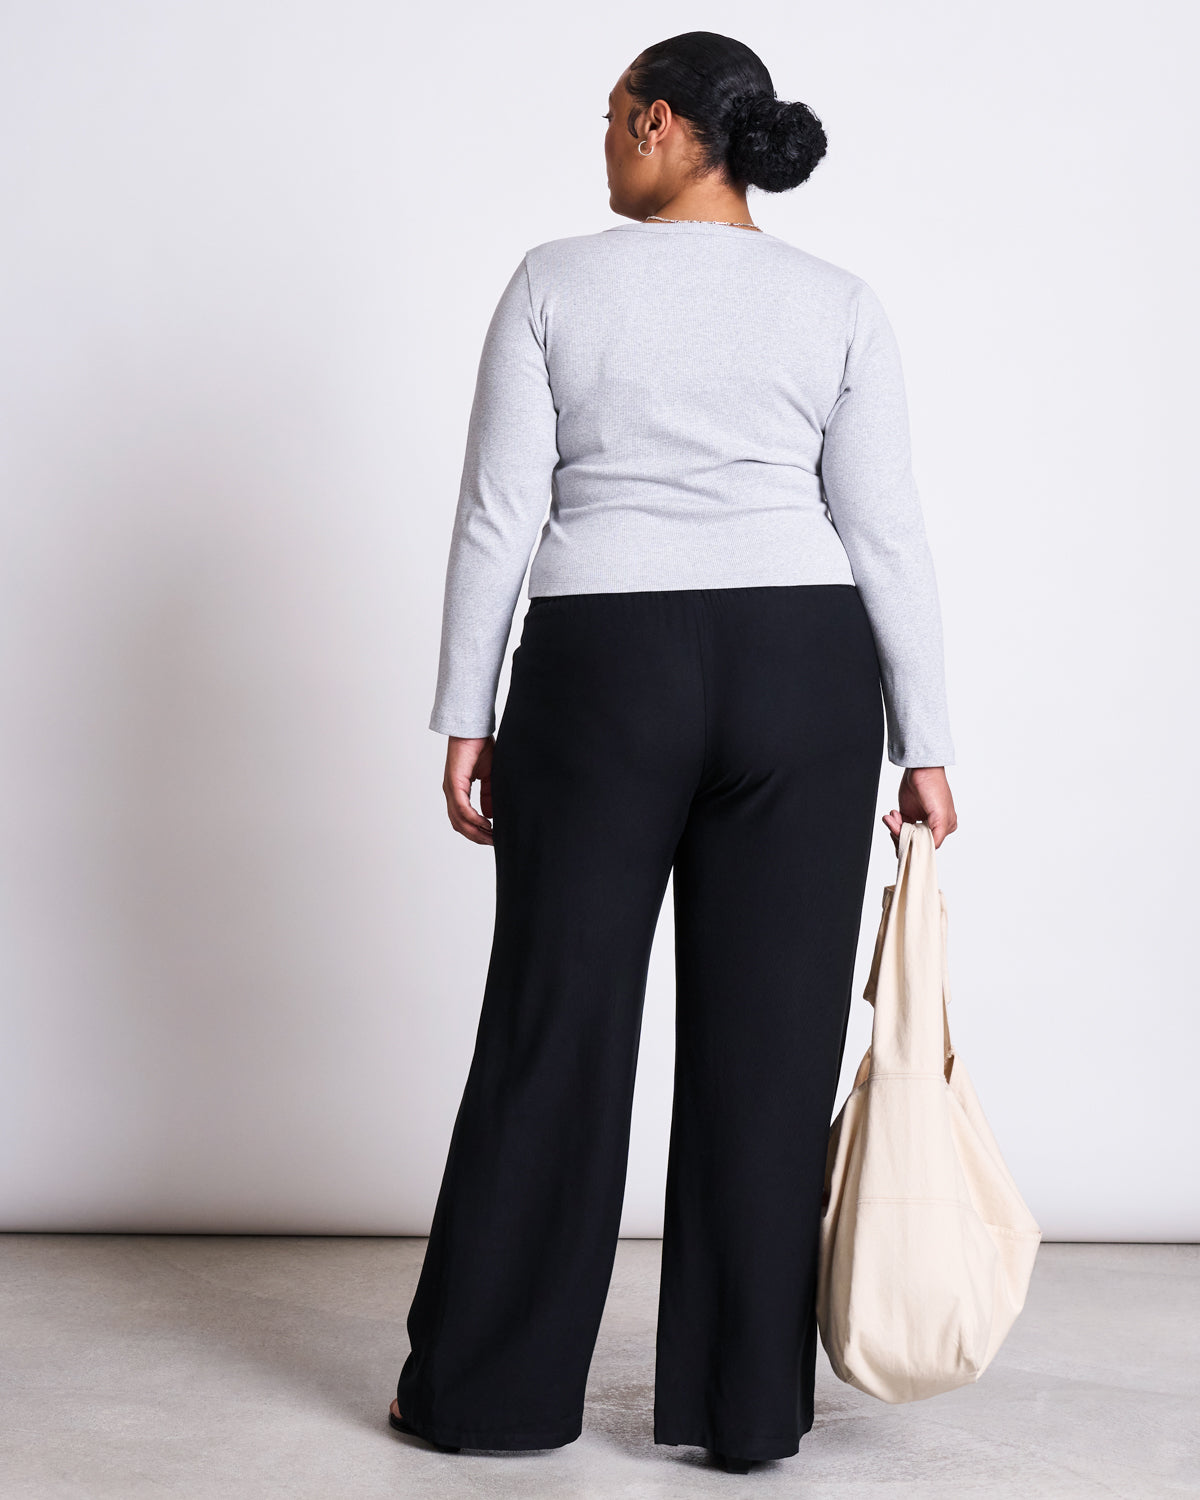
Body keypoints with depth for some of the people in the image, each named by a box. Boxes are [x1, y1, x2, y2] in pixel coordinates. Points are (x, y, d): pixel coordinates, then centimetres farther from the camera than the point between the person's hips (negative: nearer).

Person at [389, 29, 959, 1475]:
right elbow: (888, 539, -1)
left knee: (554, 1026, 7)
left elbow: (499, 515, -4)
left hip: (599, 676, -1)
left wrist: (464, 718, 2)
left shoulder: (557, 282, 1)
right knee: (768, 1037, 6)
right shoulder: (839, 304, 5)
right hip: (800, 676, 1)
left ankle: (485, 1386, 17)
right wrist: (926, 745, 2)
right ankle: (743, 1405, 12)